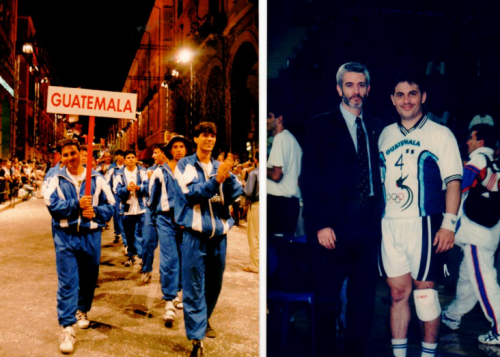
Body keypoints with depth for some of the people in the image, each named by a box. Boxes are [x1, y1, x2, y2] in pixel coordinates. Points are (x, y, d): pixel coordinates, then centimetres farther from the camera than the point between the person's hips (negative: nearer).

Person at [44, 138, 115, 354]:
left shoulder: (97, 179, 2)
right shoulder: (56, 180, 1)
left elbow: (110, 206, 2)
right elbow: (52, 205, -11)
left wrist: (95, 212, -17)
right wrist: (77, 204, -21)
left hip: (91, 235, 2)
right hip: (65, 236, -1)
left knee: (89, 278, 15)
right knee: (67, 282, -5)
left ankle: (82, 310, 41)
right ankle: (67, 329, -3)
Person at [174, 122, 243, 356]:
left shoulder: (220, 166, 11)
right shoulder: (185, 165, -1)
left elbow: (235, 193, -2)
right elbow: (190, 193, -15)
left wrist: (228, 176, -20)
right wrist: (216, 181, -25)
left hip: (219, 233, 5)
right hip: (195, 234, -5)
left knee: (214, 283, 17)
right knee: (194, 287, -5)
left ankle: (204, 320, 40)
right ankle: (196, 338, -1)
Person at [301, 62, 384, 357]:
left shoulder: (376, 127, 14)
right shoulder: (320, 126, 1)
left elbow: (379, 172, 12)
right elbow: (309, 179, -5)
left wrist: (379, 212, -1)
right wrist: (320, 225, -12)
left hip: (369, 224, 4)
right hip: (334, 225, -4)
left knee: (364, 297, 10)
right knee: (328, 298, 4)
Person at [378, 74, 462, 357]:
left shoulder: (440, 134, 0)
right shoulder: (386, 135, 12)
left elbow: (453, 182, -5)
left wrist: (449, 224, -14)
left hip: (423, 224, -4)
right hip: (389, 225, 4)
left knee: (424, 290, 0)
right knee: (398, 292, 9)